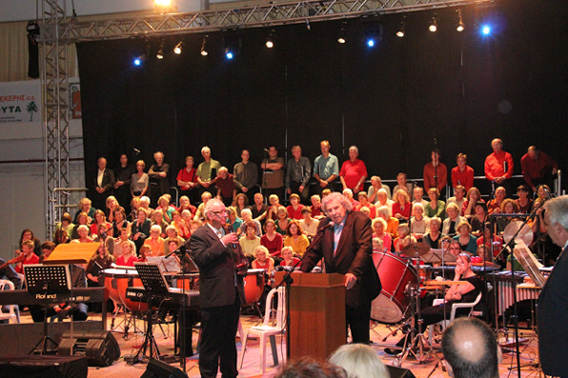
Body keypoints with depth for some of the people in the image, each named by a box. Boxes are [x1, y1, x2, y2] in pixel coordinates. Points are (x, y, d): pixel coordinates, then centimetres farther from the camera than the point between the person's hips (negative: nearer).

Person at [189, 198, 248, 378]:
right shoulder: (199, 236, -7)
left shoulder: (228, 233, 18)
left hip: (233, 294, 8)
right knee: (211, 342, -2)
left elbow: (239, 257, 29)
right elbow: (200, 259, -22)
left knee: (229, 339, 16)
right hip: (214, 296, -8)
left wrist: (243, 263, 6)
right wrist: (222, 243, -22)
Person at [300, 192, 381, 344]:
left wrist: (354, 272, -32)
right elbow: (315, 250, 12)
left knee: (360, 334, 1)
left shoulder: (360, 220, -8)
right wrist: (302, 270, -5)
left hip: (357, 286, -5)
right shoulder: (324, 225, 10)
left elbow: (365, 248, -19)